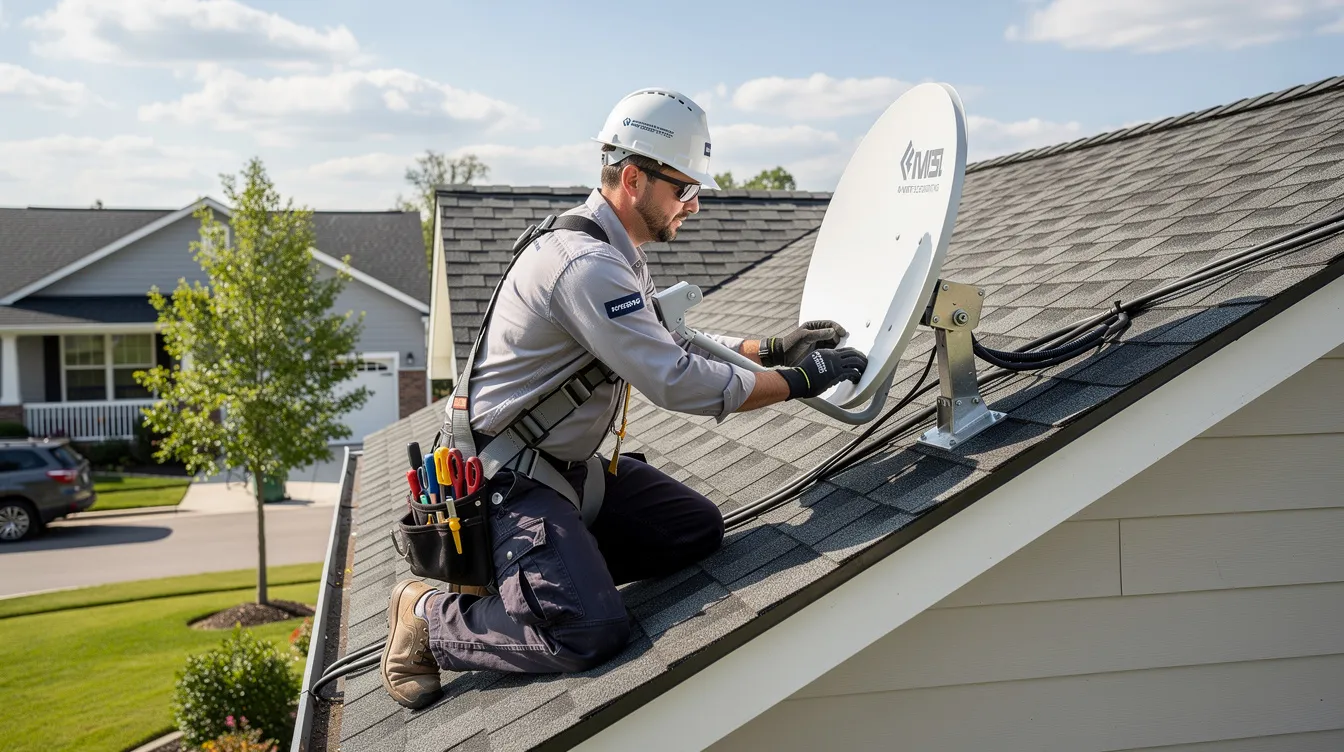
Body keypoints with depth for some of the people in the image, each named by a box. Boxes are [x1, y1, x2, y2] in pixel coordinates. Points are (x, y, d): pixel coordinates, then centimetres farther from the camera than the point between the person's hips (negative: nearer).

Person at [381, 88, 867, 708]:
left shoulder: (615, 252, 10)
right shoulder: (586, 264, -25)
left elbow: (670, 344, 16)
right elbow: (678, 384, -27)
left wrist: (770, 348, 4)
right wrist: (801, 380, -18)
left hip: (572, 464, 11)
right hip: (510, 477, -10)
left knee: (699, 530, 5)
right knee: (592, 634, -23)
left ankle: (523, 569, 11)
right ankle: (427, 618, 1)